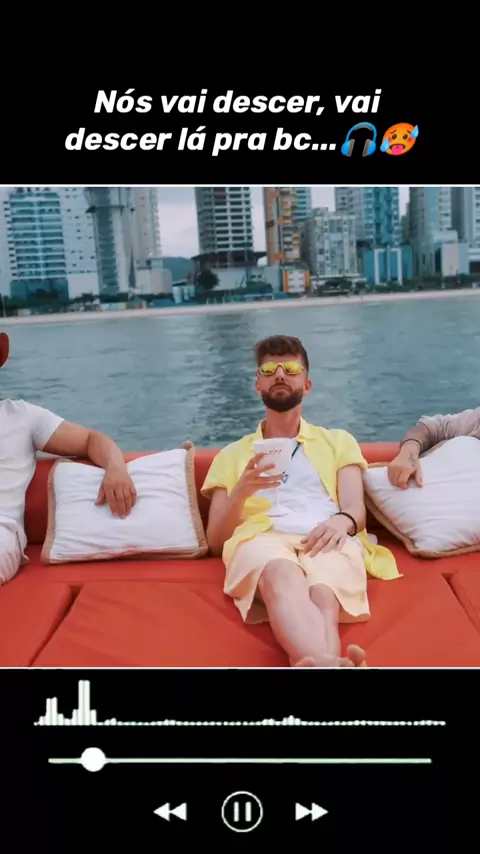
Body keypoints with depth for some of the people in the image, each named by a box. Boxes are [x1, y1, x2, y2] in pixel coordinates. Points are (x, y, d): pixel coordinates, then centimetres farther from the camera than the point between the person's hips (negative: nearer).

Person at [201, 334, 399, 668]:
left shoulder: (339, 441, 30)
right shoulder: (232, 455, 28)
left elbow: (356, 510, 13)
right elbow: (215, 540, 18)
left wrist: (342, 521, -14)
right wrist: (240, 493, -4)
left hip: (327, 541, 2)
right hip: (260, 538, -1)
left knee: (322, 597, -39)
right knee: (283, 577, -41)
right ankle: (327, 663, -68)